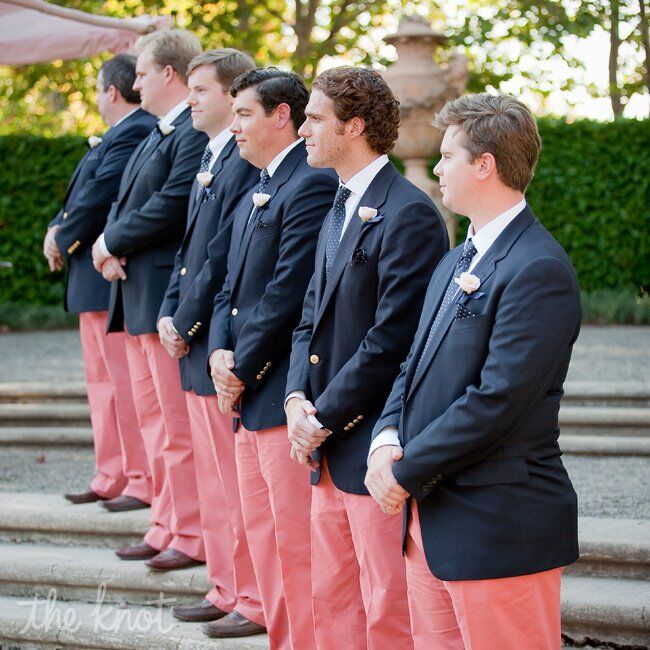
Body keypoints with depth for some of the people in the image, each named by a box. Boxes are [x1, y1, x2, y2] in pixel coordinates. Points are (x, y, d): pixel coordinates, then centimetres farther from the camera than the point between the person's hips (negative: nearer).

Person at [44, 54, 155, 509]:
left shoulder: (134, 133, -16)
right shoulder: (117, 134, 17)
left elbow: (99, 197, -21)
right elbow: (82, 193, 19)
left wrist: (63, 239, -9)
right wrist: (58, 229, 2)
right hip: (94, 281, 11)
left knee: (124, 380, -7)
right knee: (102, 379, 14)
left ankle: (143, 482, -2)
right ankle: (111, 478, 21)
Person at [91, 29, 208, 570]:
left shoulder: (196, 133, -15)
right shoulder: (157, 135, 18)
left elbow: (172, 207, -23)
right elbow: (127, 201, 17)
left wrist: (113, 241, -10)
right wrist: (113, 249, -2)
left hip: (168, 296, -11)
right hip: (137, 296, 11)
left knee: (178, 424, -4)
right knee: (153, 420, 15)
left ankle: (192, 536, 3)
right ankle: (167, 526, 23)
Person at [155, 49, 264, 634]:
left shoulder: (246, 164, -16)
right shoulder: (211, 159, 15)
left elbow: (223, 259, -19)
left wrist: (188, 325, -12)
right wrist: (169, 313, 7)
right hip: (195, 345, 10)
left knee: (236, 481, -2)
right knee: (213, 476, 15)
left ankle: (253, 600, 7)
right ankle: (227, 588, 25)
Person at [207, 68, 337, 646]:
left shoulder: (313, 185, -13)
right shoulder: (253, 197, 20)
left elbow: (287, 292, -18)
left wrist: (243, 371, -12)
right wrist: (221, 352, 0)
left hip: (286, 398, -10)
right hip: (250, 397, 10)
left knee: (296, 543, -6)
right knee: (263, 536, 15)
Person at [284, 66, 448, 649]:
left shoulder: (408, 215, -16)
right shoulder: (340, 208, 15)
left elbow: (391, 340, -20)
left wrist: (325, 418, -14)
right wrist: (298, 397, 0)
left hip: (376, 449, -9)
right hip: (331, 448, 9)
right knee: (332, 601, 16)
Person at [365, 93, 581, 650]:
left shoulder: (538, 269, -16)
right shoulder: (456, 262, 17)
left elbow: (497, 400, -22)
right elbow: (416, 366, 17)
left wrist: (408, 471, -15)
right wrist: (387, 439, -3)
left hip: (497, 529, -9)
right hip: (430, 514, 9)